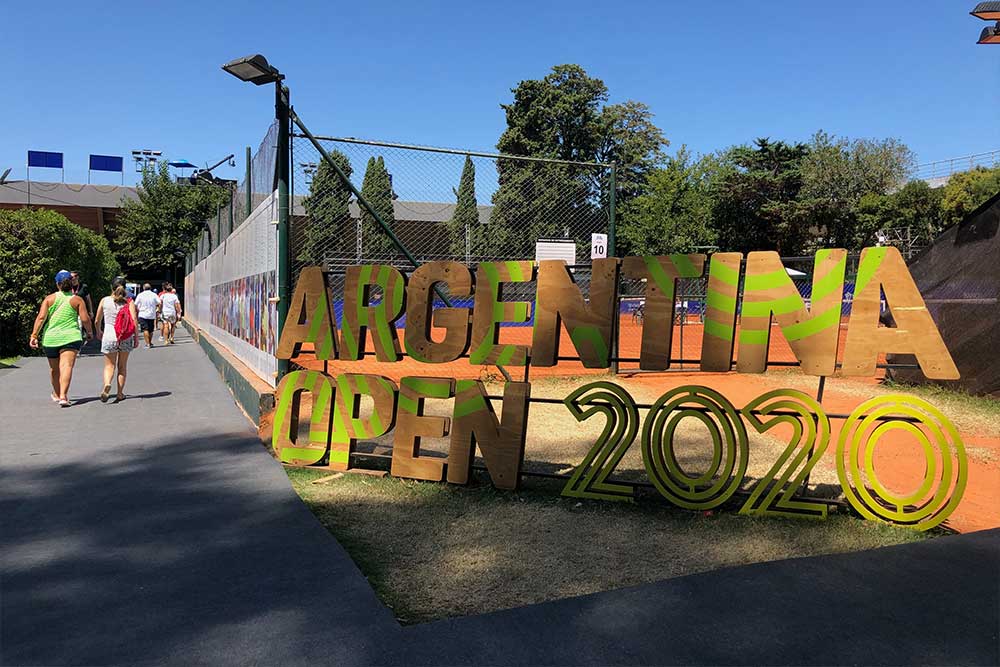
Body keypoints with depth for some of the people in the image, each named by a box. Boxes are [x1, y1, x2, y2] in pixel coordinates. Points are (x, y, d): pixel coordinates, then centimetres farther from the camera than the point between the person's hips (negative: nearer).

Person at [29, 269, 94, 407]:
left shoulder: (49, 299, 5)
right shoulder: (77, 300, 1)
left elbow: (41, 317, -4)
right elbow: (85, 319, -5)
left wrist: (34, 335, -4)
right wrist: (90, 332, 13)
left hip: (50, 338, 3)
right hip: (71, 337, -3)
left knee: (54, 368, 18)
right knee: (67, 366, -12)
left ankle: (57, 394, 36)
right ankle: (63, 396, -27)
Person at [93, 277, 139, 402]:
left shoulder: (104, 301, 4)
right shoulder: (129, 301, 1)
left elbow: (97, 321, 11)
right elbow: (134, 320, -9)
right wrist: (136, 336, -1)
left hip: (109, 336, 0)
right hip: (126, 337, 1)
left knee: (109, 365, 6)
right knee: (122, 366, 14)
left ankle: (107, 384, -24)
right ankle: (120, 393, 17)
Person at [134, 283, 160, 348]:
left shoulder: (140, 295, 0)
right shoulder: (154, 295, 1)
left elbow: (135, 305, 0)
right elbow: (159, 303, -7)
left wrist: (137, 311, 16)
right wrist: (158, 310, 8)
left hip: (143, 315, -2)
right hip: (152, 315, 2)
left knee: (145, 329, -6)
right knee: (150, 330, 13)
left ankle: (147, 344, -15)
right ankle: (150, 343, 25)